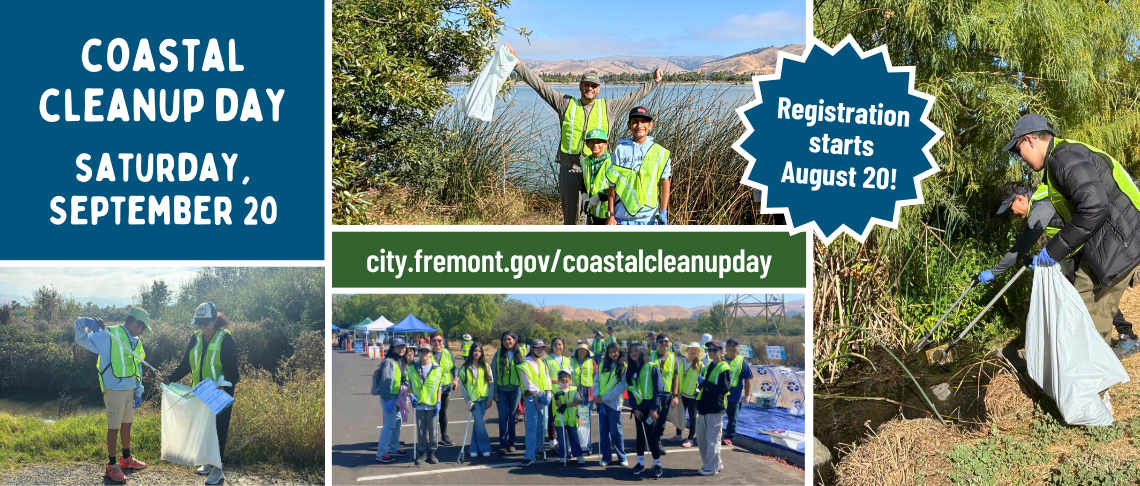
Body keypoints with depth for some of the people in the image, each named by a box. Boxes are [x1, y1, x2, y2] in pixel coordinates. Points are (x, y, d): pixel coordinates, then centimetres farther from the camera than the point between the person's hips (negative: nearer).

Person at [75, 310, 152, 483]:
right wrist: (87, 323, -30)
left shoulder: (136, 342, 14)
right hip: (114, 390, -8)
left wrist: (138, 392, 15)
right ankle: (111, 466, 6)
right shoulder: (109, 336, -9)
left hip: (129, 390, 8)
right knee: (114, 428, -3)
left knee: (127, 424, 19)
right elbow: (81, 338, -11)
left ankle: (126, 459, 34)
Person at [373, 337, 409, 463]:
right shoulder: (389, 362, -16)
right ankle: (381, 453, -6)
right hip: (388, 397, -9)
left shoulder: (402, 362, 11)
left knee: (397, 422, 15)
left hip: (397, 396, 9)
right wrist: (387, 400, -22)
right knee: (390, 424, -11)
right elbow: (384, 382, -20)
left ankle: (394, 448, 28)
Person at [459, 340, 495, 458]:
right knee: (480, 425, -9)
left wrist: (490, 399, 0)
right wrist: (467, 401, -5)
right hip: (473, 399, -2)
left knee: (478, 424, 5)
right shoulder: (465, 368, -1)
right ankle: (485, 448, 0)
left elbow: (491, 382, 5)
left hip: (483, 399, 2)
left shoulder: (486, 366, 3)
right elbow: (463, 385, 1)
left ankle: (474, 448, 14)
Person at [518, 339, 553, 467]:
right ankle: (529, 456, -15)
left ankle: (535, 450, 21)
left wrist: (548, 393, -7)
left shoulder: (543, 363, 15)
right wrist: (540, 394, -16)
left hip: (543, 398, 6)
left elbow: (547, 378, 9)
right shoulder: (525, 365, -4)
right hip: (531, 397, -6)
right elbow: (528, 384, -10)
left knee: (541, 425, 7)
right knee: (531, 426, -12)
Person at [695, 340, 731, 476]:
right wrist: (700, 384, 2)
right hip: (704, 407, 9)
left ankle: (711, 467, 6)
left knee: (712, 439, -3)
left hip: (715, 409, -9)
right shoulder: (708, 366, 15)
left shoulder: (723, 368, -11)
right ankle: (716, 463, 25)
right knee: (701, 438, 13)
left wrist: (704, 382, -20)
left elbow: (723, 389, -21)